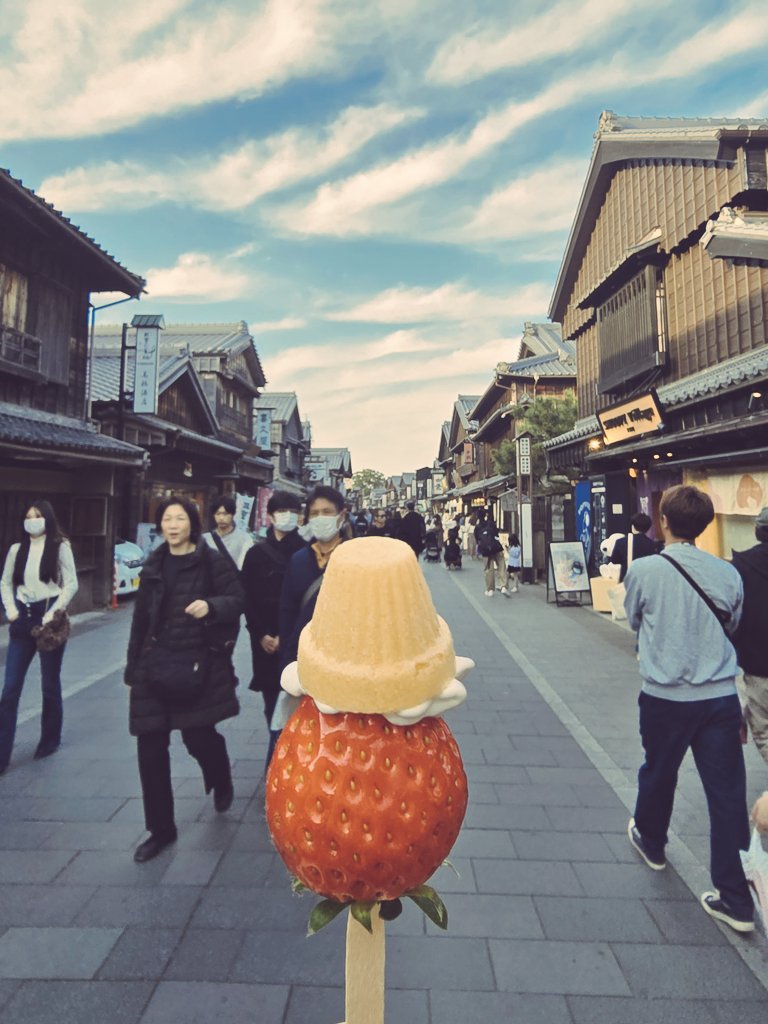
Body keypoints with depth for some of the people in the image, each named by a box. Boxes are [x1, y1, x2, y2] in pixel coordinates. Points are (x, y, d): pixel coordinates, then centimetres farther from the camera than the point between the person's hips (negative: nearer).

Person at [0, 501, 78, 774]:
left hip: (49, 617, -3)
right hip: (22, 619, 3)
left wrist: (53, 612, -13)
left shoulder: (60, 547, -4)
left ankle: (50, 740, 28)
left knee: (50, 684, 9)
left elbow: (71, 584, -6)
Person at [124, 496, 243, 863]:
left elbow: (237, 600, -9)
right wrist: (132, 667, 13)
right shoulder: (153, 566, 9)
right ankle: (161, 829, 24)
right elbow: (141, 618, 12)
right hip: (155, 666, 5)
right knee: (150, 748, 5)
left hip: (198, 665, -4)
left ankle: (222, 781, 41)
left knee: (199, 737, 4)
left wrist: (211, 605, -30)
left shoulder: (213, 561, -6)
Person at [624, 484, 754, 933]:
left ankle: (651, 842, 45)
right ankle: (737, 899, 19)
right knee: (728, 793, 9)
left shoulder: (644, 570, -13)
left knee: (658, 774, 21)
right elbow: (733, 624, 12)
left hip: (665, 697, -2)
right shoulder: (728, 573, -3)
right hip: (721, 695, 2)